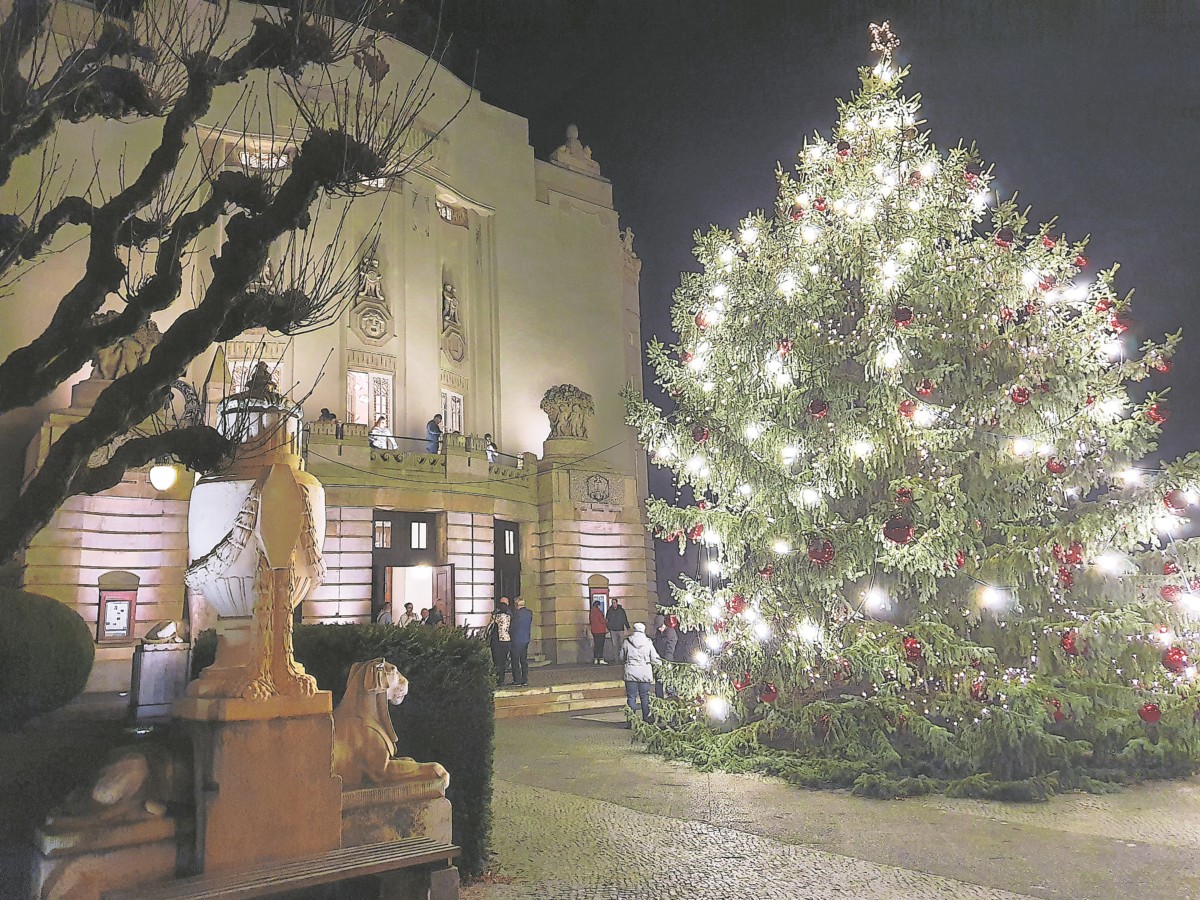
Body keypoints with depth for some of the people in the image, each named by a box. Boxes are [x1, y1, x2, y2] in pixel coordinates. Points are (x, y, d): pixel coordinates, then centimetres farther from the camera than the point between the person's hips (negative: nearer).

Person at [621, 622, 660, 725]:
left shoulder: (627, 642, -2)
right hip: (645, 673, 1)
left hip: (631, 673, 0)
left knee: (631, 696, 4)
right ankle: (646, 718, 13)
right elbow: (654, 658, 2)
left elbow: (622, 658, 7)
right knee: (645, 696, 11)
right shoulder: (648, 642, -1)